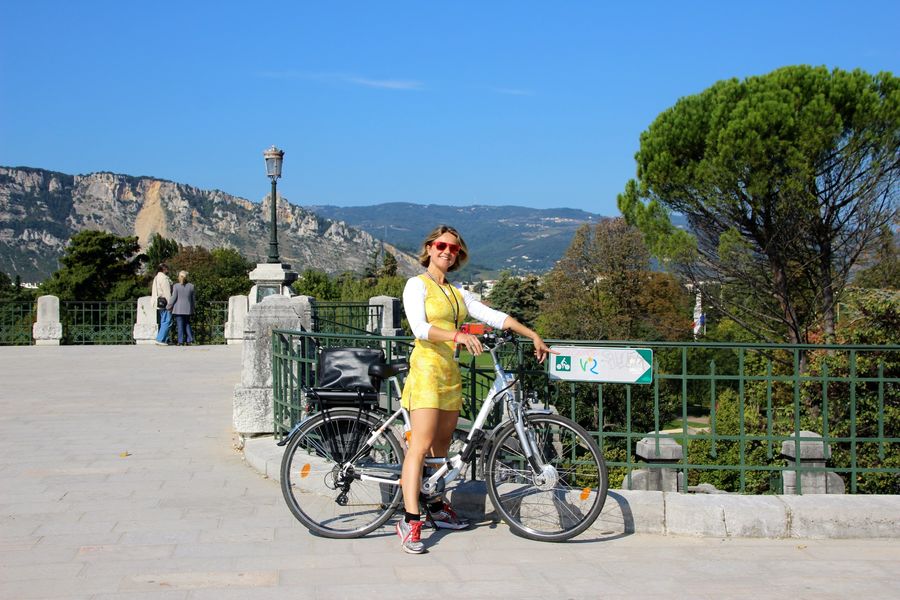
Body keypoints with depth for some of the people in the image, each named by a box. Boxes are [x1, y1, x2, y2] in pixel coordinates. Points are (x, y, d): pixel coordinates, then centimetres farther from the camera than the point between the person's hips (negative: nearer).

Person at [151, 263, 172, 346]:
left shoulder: (156, 278, 20)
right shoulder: (164, 278, -11)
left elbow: (154, 292, 20)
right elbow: (167, 292, -17)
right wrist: (169, 304, -17)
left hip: (158, 303, 10)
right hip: (164, 303, -10)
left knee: (162, 322, 12)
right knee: (167, 321, -10)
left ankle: (160, 340, 11)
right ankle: (160, 339, -14)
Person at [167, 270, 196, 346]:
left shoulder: (176, 286, -7)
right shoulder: (191, 286, 4)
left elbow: (173, 298, -7)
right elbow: (193, 299, 9)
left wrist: (169, 306, 4)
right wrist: (192, 309, 17)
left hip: (179, 309, -3)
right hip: (188, 309, 3)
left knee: (180, 325, 0)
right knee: (187, 324, 14)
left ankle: (180, 342, -2)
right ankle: (189, 340, 6)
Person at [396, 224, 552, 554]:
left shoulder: (457, 293, 19)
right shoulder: (417, 285, -1)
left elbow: (494, 316, 14)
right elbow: (420, 328, -15)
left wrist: (534, 336, 7)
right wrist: (458, 335, -30)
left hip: (450, 372, 7)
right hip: (426, 368, -7)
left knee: (442, 446, 12)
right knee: (421, 446, -13)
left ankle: (437, 506, 26)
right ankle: (410, 522, -15)